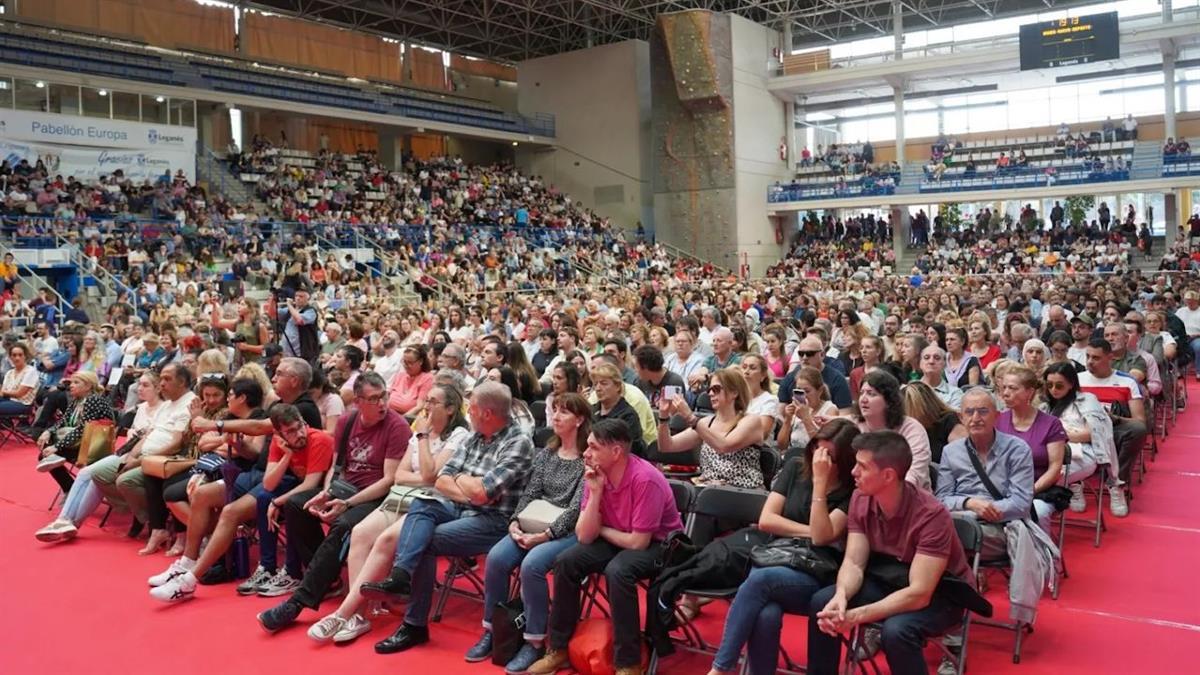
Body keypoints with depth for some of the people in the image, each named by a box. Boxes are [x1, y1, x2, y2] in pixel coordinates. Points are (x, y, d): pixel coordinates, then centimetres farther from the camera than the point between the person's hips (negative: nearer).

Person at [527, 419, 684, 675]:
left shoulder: (645, 479, -29)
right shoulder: (596, 475, -9)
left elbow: (638, 542, -26)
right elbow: (585, 536, -11)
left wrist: (602, 529, -10)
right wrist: (595, 493, -23)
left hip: (658, 544, -6)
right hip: (617, 540, 7)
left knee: (617, 571, -34)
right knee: (565, 562, -12)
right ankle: (559, 648, 4)